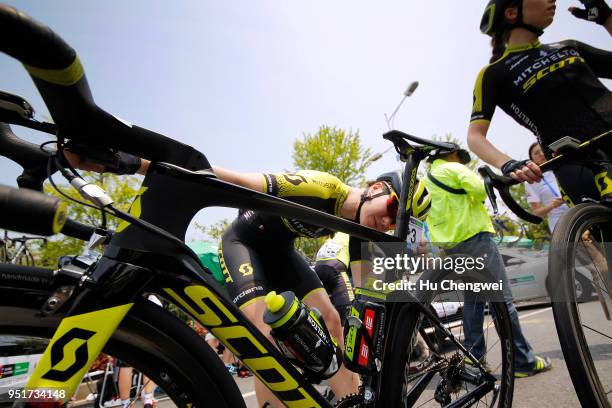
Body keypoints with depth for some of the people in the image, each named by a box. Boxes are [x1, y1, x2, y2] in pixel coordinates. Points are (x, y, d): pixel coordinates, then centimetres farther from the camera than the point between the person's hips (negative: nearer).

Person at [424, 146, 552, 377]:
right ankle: (523, 361, 1)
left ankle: (474, 355, 19)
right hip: (474, 238, -8)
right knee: (501, 300, -3)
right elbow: (479, 189, -18)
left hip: (450, 246, 8)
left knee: (472, 299, 16)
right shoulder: (453, 168, -4)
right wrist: (478, 199, 2)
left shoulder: (426, 181, 18)